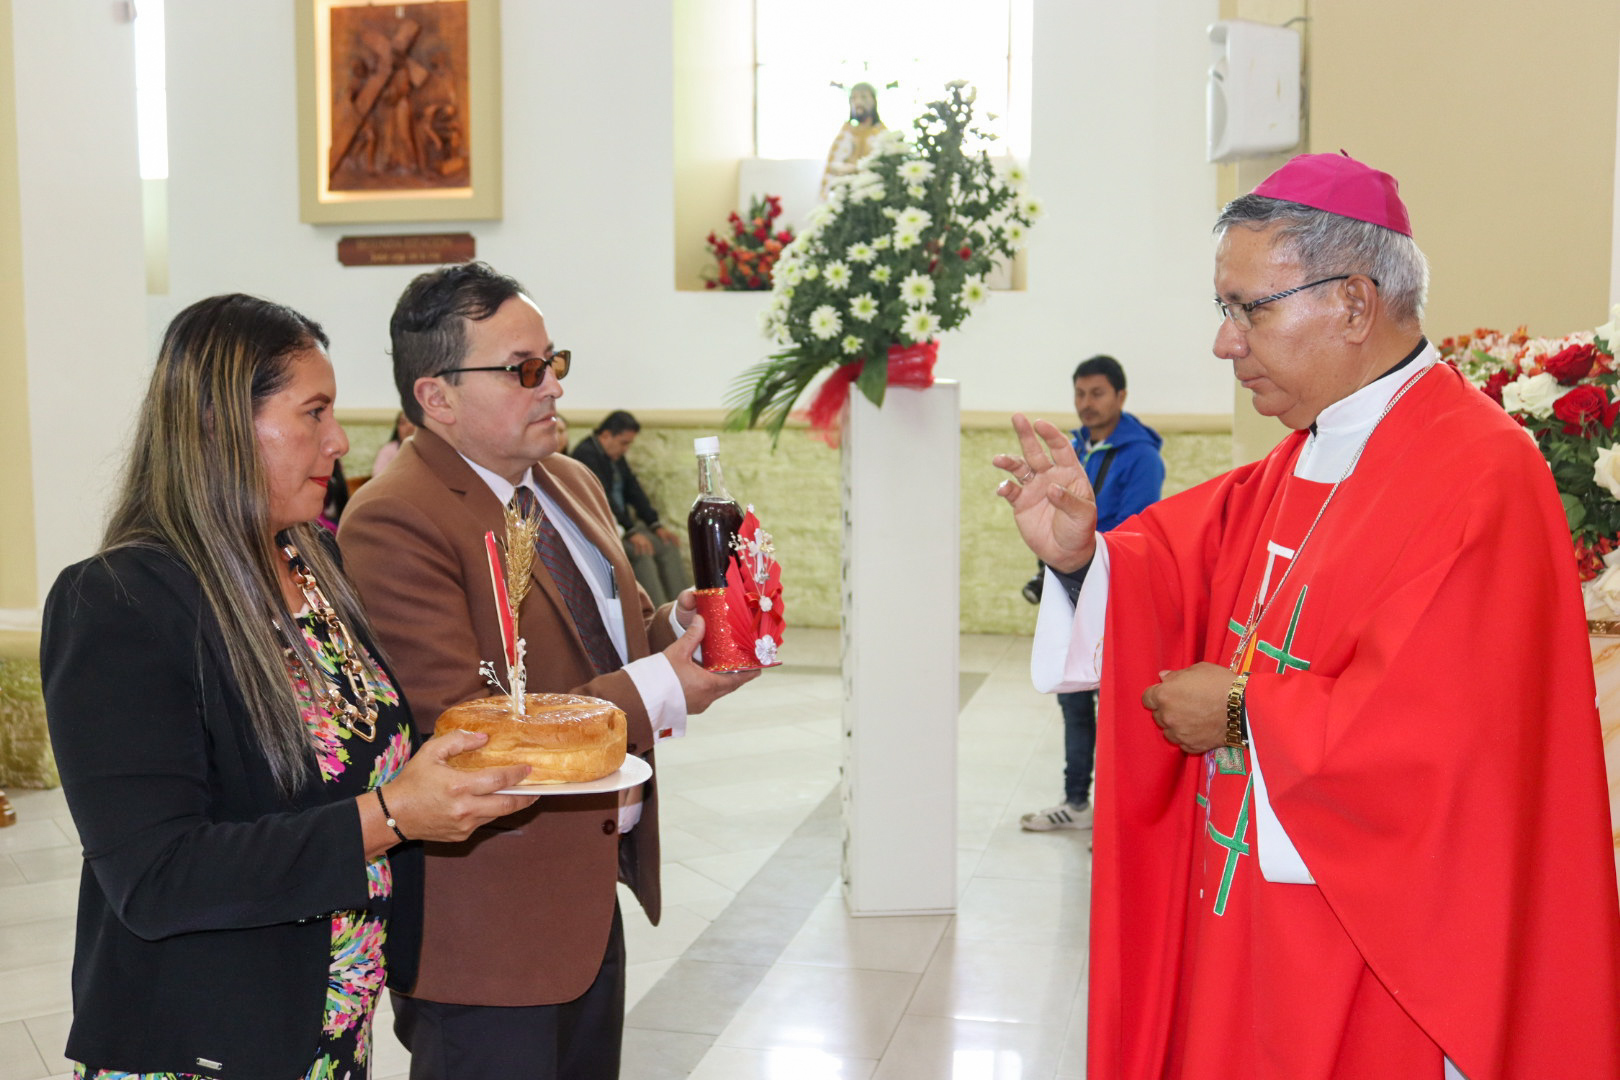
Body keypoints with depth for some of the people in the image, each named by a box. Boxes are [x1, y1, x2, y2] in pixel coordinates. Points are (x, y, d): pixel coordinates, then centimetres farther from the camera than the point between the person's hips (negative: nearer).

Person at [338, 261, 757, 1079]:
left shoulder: (571, 483, 10)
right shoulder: (394, 523, -21)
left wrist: (680, 627, -4)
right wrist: (654, 696, -24)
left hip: (591, 890, 9)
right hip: (485, 927, -9)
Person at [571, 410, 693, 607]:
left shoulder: (616, 456, 14)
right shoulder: (586, 454, -14)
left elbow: (634, 491, 12)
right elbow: (602, 498, -22)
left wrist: (656, 525, -1)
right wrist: (631, 532, -27)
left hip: (621, 522, 9)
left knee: (668, 545, -8)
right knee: (642, 551, -28)